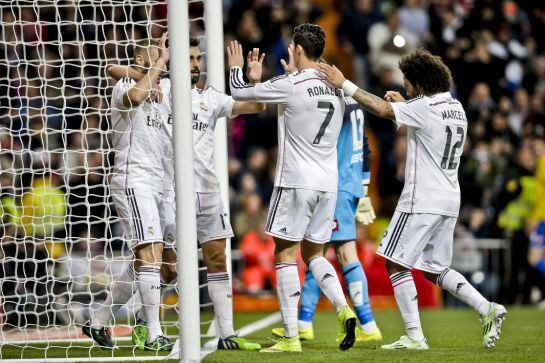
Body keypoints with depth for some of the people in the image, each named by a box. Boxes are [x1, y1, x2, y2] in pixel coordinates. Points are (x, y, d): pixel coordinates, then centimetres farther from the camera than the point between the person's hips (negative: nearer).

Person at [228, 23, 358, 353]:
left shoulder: (290, 85, -11)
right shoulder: (335, 88, 8)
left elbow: (239, 92, 0)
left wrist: (236, 68, 20)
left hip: (295, 181, -6)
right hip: (328, 183, 6)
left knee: (285, 253, 0)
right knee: (314, 253, 17)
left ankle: (291, 337, -4)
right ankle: (343, 309, -7)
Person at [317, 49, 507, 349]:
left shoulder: (424, 107, -13)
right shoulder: (456, 108, 12)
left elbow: (382, 109, -14)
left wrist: (343, 83, -8)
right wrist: (403, 104, 22)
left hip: (422, 201, -9)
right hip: (449, 201, 9)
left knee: (396, 265, 0)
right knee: (434, 269, 17)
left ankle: (414, 336, -5)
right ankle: (487, 309, 3)